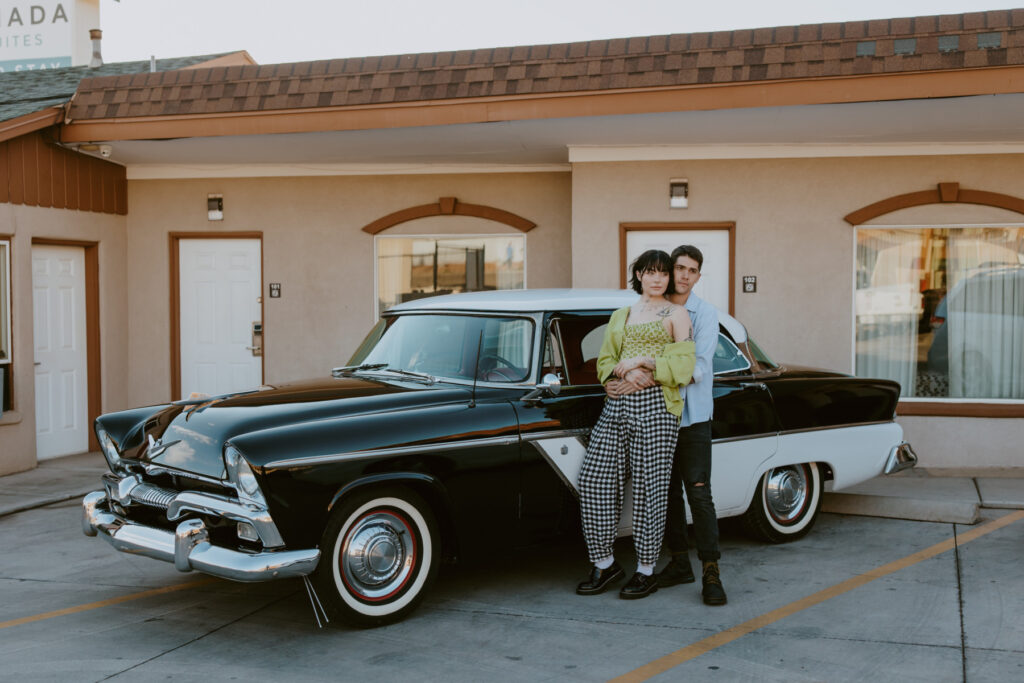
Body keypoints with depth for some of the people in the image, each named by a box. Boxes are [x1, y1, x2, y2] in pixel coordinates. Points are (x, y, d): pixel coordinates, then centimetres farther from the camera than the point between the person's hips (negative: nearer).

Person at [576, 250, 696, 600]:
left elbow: (683, 366, -2)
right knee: (594, 482, -2)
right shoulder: (620, 316, 20)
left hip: (654, 405, -5)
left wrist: (641, 360, -9)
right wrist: (623, 370, -2)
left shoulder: (677, 315, 6)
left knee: (649, 488, -2)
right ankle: (604, 564, 12)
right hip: (616, 404, 5)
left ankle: (646, 571, 11)